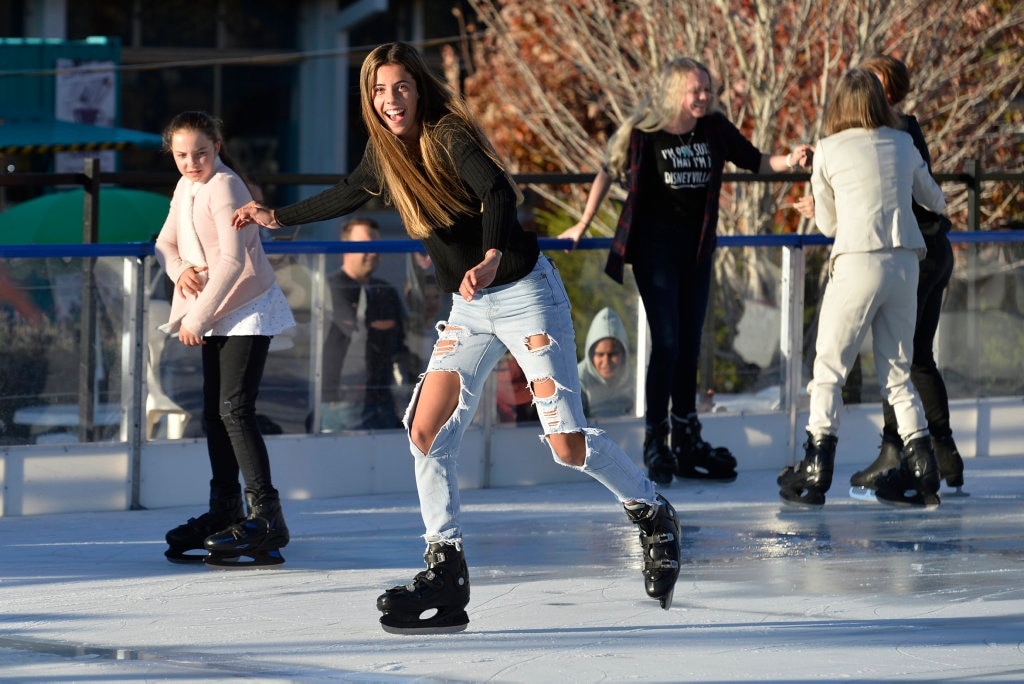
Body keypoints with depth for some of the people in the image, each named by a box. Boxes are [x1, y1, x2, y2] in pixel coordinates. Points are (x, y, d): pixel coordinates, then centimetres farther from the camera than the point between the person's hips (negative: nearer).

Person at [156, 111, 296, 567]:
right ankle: (224, 511, 25)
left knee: (234, 409, -16)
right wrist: (179, 269, -7)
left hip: (248, 310, -9)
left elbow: (233, 258, -26)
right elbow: (166, 242, 18)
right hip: (215, 317, 9)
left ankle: (266, 516, -18)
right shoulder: (186, 187, 10)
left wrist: (197, 316, -22)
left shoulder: (223, 187, -18)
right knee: (214, 412, 13)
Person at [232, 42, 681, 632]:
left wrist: (490, 258, -53)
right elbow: (348, 196, 26)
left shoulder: (449, 136, -19)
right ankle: (447, 575, -2)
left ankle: (653, 514, 16)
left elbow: (498, 192, -37)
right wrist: (278, 218, 30)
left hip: (524, 293, -7)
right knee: (427, 433, -6)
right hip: (469, 310, 7)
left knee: (568, 444, -10)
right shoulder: (385, 152, 3)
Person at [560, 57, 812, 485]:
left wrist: (789, 161, -14)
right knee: (666, 342, -12)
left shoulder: (715, 129, 0)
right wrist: (582, 225, 6)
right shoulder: (643, 133, -10)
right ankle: (655, 442, -4)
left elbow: (755, 161, 7)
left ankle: (686, 444, 17)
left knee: (689, 344, 10)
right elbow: (609, 172, 3)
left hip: (697, 248, 5)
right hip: (655, 245, -5)